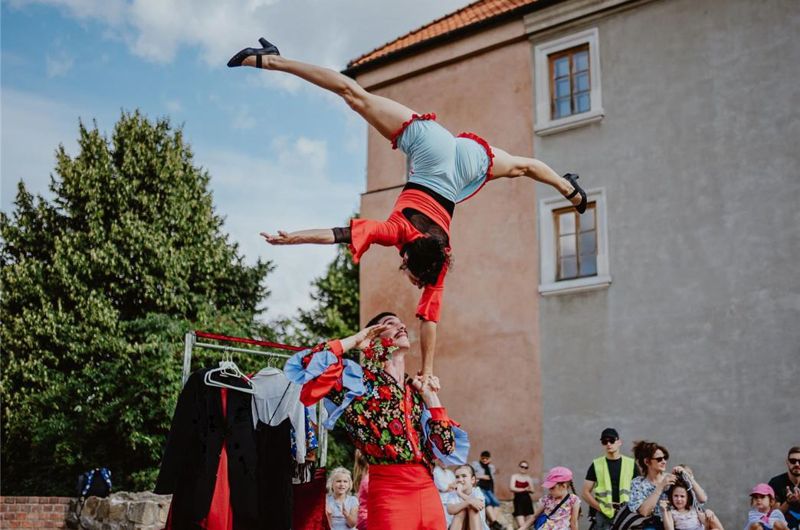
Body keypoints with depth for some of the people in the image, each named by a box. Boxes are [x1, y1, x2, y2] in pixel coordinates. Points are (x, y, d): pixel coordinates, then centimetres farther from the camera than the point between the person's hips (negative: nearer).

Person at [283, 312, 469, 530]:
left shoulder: (416, 391, 16)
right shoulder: (361, 380, 0)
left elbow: (447, 448, 10)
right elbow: (302, 366, -16)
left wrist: (430, 395, 10)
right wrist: (354, 340, -4)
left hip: (429, 493, 6)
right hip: (388, 494, -6)